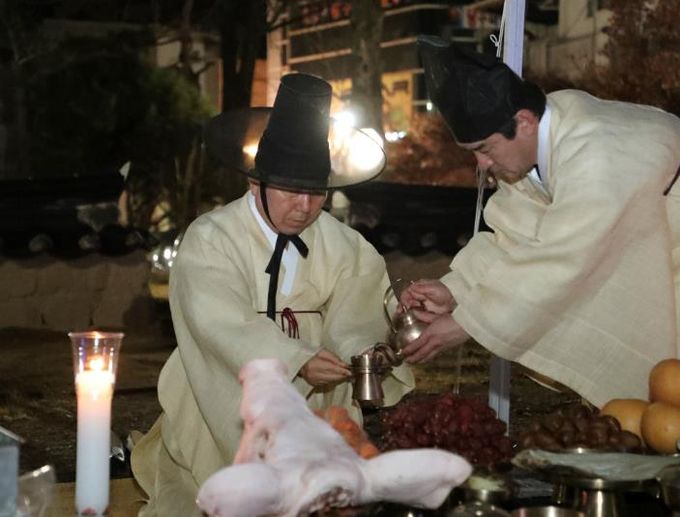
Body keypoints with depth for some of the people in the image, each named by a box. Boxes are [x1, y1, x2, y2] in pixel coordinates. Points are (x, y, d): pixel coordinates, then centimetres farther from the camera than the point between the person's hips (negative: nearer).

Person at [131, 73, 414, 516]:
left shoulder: (342, 245, 1)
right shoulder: (208, 240, -12)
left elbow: (355, 317, -8)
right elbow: (226, 327, -25)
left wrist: (366, 354, -31)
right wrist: (296, 362, -40)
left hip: (313, 410, 3)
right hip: (222, 413, -3)